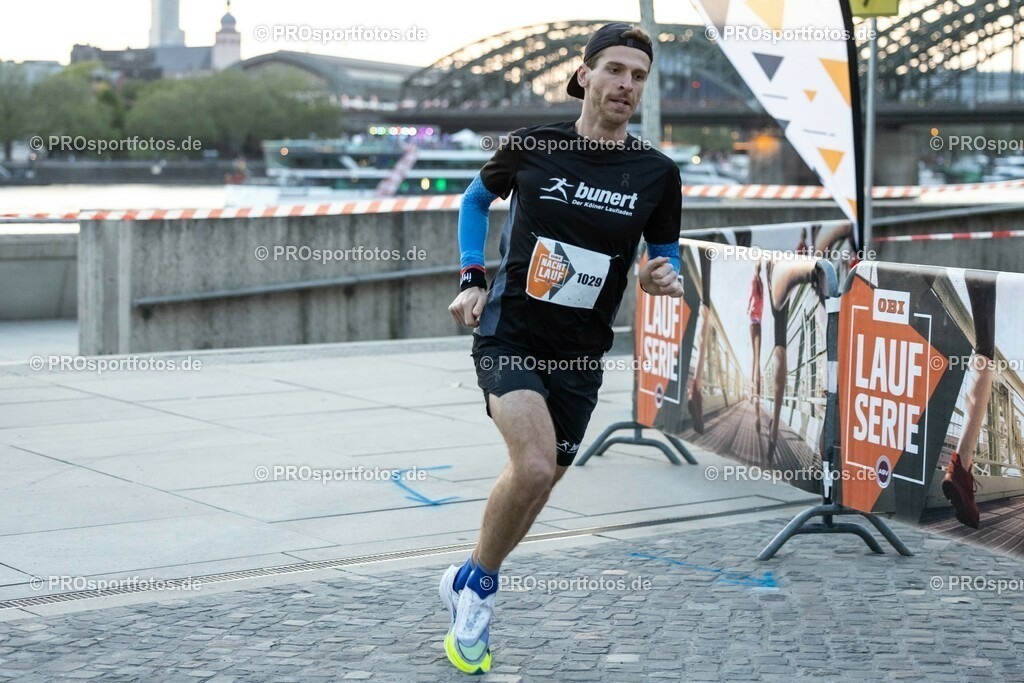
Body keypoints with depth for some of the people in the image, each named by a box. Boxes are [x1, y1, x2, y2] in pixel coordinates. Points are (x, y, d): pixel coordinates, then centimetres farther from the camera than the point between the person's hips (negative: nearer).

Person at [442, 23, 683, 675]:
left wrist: (665, 280, -13)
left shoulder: (657, 173, -3)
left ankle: (468, 585, 38)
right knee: (534, 464, -25)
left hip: (579, 357, 4)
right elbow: (475, 200, 14)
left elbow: (665, 256, 10)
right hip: (509, 336, -3)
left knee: (538, 485, 12)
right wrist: (473, 280, 5)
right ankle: (479, 580, 0)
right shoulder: (530, 147, -6)